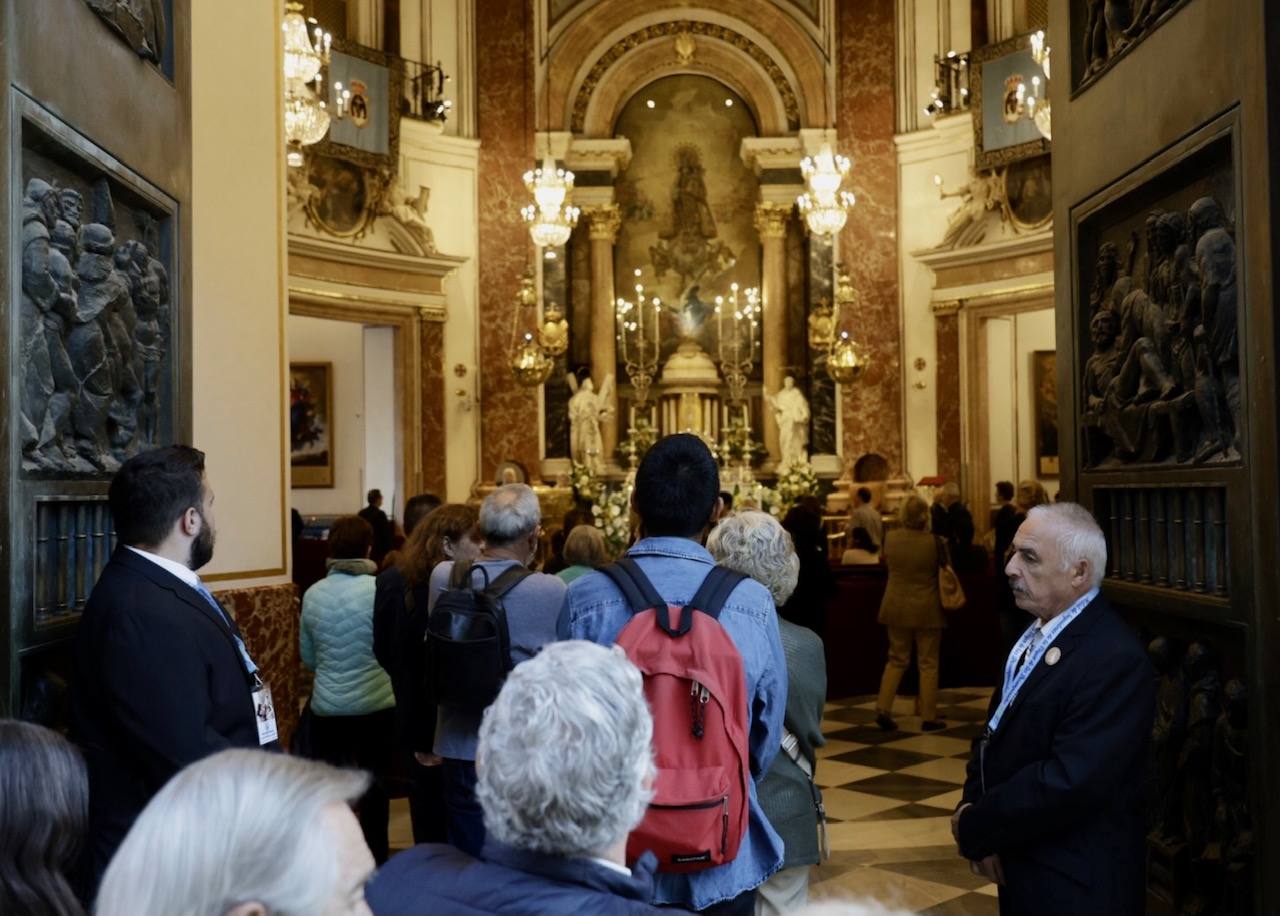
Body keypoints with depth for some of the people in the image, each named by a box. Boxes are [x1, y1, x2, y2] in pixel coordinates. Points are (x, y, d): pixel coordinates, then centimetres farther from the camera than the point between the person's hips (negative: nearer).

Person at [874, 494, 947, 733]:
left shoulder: (890, 539, -8)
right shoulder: (934, 541, -18)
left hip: (897, 607, 3)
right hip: (927, 609, -3)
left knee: (897, 659, 15)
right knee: (928, 663, 8)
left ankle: (883, 709, 5)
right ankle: (929, 717, 12)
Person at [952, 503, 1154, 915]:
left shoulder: (1114, 659, -23)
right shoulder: (1036, 633, 6)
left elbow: (1069, 783, -29)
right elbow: (996, 732, 10)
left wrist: (973, 827, -18)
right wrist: (972, 807, -7)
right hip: (1020, 866, 8)